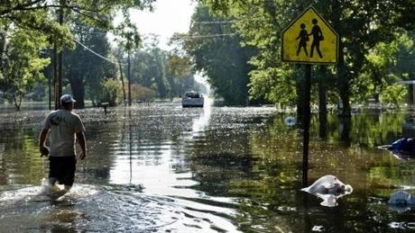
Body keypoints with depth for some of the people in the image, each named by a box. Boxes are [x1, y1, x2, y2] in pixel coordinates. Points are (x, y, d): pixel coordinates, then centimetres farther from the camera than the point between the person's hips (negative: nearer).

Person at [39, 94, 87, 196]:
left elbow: (43, 132, 8)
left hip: (54, 152, 4)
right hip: (68, 153, -4)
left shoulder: (51, 115, 5)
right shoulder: (74, 118, -6)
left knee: (53, 174, 10)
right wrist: (84, 151, 2)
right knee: (68, 177, 9)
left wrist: (41, 146, 20)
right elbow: (80, 136, -7)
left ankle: (51, 183, -18)